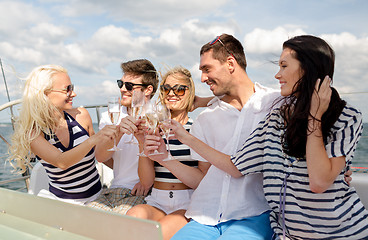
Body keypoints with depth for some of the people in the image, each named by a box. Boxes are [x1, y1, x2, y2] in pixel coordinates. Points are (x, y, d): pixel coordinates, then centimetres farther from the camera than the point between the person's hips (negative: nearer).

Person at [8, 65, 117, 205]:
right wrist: (93, 140, -42)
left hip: (95, 196, 1)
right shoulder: (33, 132, -10)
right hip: (59, 198, 0)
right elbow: (61, 163, -28)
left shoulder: (81, 115, -4)